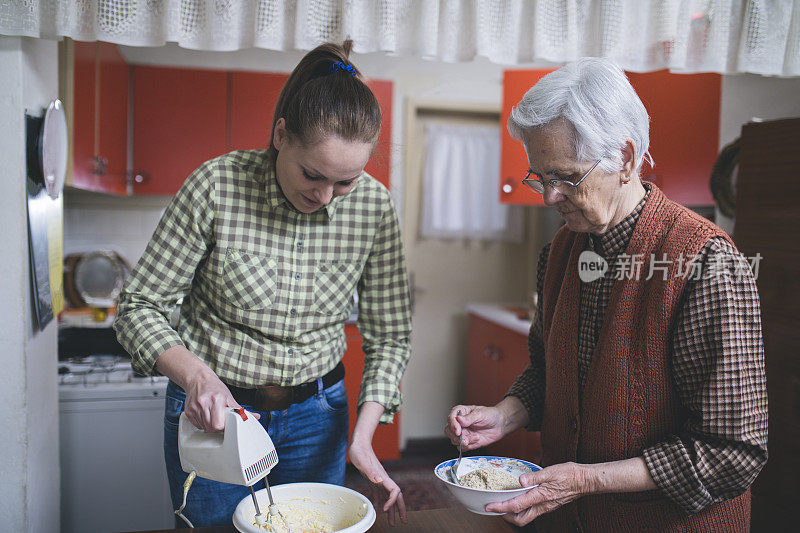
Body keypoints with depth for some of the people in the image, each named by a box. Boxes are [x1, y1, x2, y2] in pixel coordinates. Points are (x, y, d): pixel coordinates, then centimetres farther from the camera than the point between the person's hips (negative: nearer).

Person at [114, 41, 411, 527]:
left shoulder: (374, 206, -13)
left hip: (316, 414, 2)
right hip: (213, 411, -1)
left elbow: (389, 337, -5)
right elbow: (139, 308, -12)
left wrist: (362, 435, -16)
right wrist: (196, 375, -28)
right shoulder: (218, 186, -19)